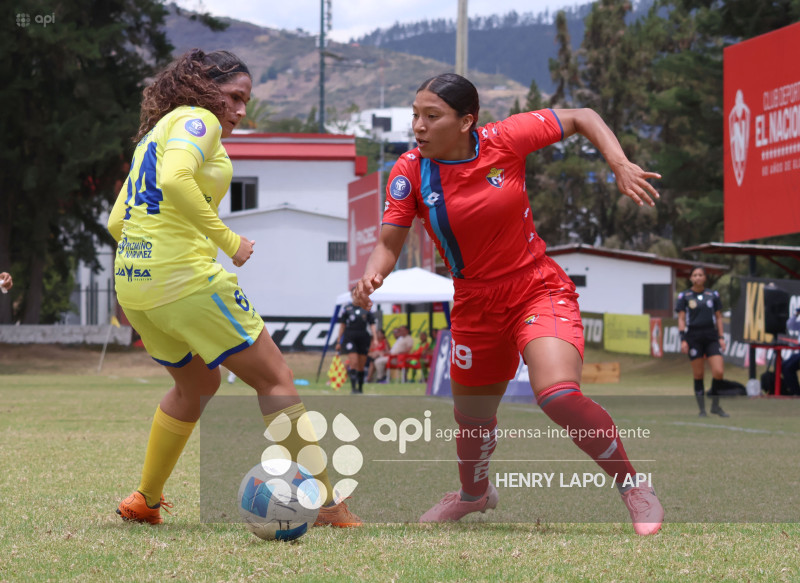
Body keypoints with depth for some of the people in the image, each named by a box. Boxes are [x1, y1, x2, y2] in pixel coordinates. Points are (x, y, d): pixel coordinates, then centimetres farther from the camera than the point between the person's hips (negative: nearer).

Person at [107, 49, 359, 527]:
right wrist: (228, 240, -19)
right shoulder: (196, 120, -4)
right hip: (185, 278, -9)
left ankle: (145, 501, 30)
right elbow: (175, 180, -25)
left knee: (198, 383, 28)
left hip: (133, 285, 9)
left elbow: (117, 222, 21)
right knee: (275, 379, -2)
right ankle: (326, 505, -5)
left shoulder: (155, 133, 22)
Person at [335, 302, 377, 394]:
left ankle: (360, 388, 17)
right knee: (353, 363, -14)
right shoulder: (347, 308, 5)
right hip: (350, 338, -2)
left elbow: (372, 325, 3)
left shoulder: (367, 309, 7)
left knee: (361, 366, 6)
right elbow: (342, 325, 9)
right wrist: (339, 341, 8)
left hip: (363, 339, 2)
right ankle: (354, 388, -15)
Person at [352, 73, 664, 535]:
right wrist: (372, 275, -33)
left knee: (558, 395, -28)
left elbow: (583, 118, -2)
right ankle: (475, 493, 52)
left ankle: (633, 486, -7)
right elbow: (389, 243, -11)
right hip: (476, 304, 3)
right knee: (472, 420, 16)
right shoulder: (410, 172, -11)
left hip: (539, 289, -3)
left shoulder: (506, 139, -15)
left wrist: (621, 165, -16)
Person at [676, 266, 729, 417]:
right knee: (698, 375, 0)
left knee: (718, 371, -10)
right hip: (693, 338, -2)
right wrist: (683, 340, -7)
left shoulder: (713, 295, 10)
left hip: (711, 336, 2)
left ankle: (715, 406, 7)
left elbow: (718, 317, 13)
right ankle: (702, 409, 9)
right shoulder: (684, 296, 3)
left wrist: (721, 338, 5)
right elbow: (681, 319, 2)